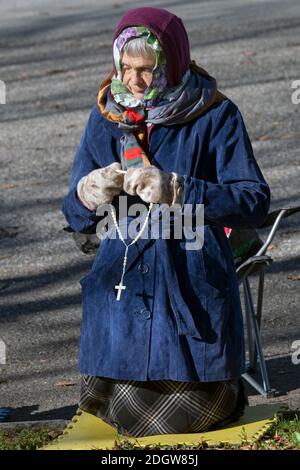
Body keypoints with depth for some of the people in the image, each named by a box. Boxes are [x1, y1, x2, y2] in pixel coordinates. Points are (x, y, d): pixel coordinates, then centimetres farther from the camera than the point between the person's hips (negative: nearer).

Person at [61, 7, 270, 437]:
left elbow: (255, 203, -12)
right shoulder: (105, 117, 6)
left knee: (194, 413, 5)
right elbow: (76, 217, 9)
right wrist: (90, 193, -15)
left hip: (193, 289, -3)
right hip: (122, 286, 3)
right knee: (119, 408, 3)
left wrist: (176, 190, -23)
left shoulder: (215, 116, -5)